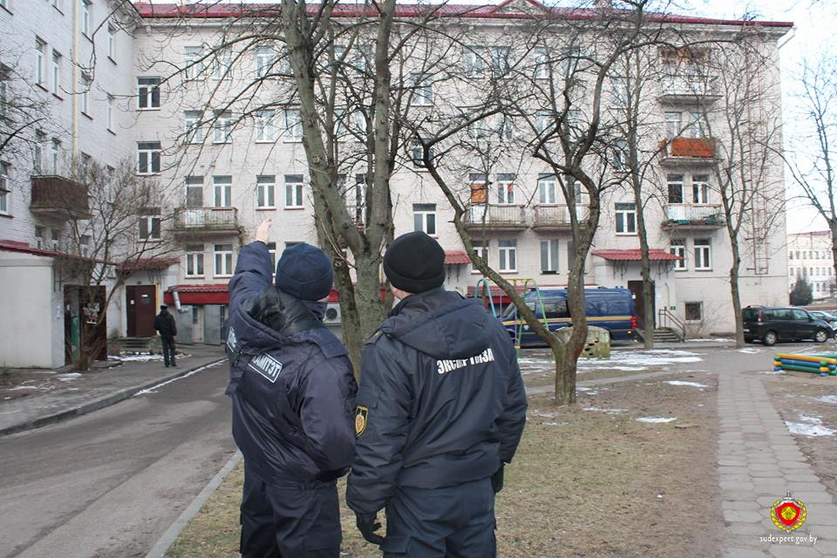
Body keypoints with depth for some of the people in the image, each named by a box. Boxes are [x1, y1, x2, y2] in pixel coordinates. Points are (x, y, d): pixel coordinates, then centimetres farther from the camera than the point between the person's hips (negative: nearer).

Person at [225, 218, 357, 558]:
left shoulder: (243, 313, -15)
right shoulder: (322, 360, -35)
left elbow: (248, 275, 8)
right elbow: (334, 441, -37)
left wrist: (258, 244, 29)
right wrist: (341, 465, -13)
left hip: (255, 467, 7)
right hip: (300, 484, -7)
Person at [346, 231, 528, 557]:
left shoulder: (390, 349, -21)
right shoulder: (490, 329, -1)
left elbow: (378, 439, -20)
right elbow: (513, 408, 9)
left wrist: (364, 505, -7)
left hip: (420, 499, -5)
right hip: (480, 491, 6)